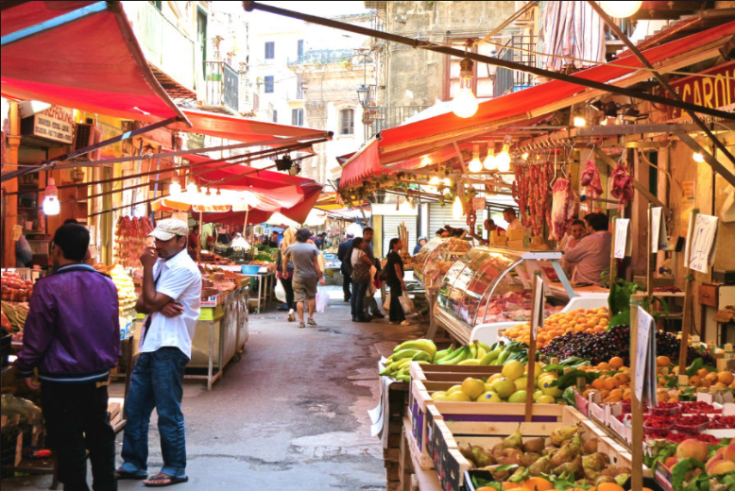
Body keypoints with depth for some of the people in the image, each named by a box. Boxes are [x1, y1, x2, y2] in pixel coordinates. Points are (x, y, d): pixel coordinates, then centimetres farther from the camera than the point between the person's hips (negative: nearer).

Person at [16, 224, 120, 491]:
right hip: (98, 378, 6)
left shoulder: (48, 287, -16)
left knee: (68, 443, 4)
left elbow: (36, 336, -12)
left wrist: (26, 368, 2)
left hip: (61, 381, -6)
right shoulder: (107, 284, 2)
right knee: (100, 435, 18)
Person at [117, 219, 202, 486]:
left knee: (168, 412, -2)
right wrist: (160, 306, -12)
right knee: (135, 408, 14)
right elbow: (141, 304, 9)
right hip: (150, 346, 9)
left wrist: (148, 267, -10)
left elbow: (152, 302, -17)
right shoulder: (161, 263, 15)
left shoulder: (184, 268, -13)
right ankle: (133, 464, 25)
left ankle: (175, 469, 9)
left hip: (169, 349, -9)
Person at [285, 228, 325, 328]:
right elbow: (316, 264, -7)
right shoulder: (312, 247, -7)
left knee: (299, 299, 0)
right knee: (311, 297, 17)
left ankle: (301, 321, -3)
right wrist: (320, 277, -1)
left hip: (298, 277, 0)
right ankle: (310, 317, 14)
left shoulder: (290, 248, -4)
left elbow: (285, 261, 9)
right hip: (311, 276, 0)